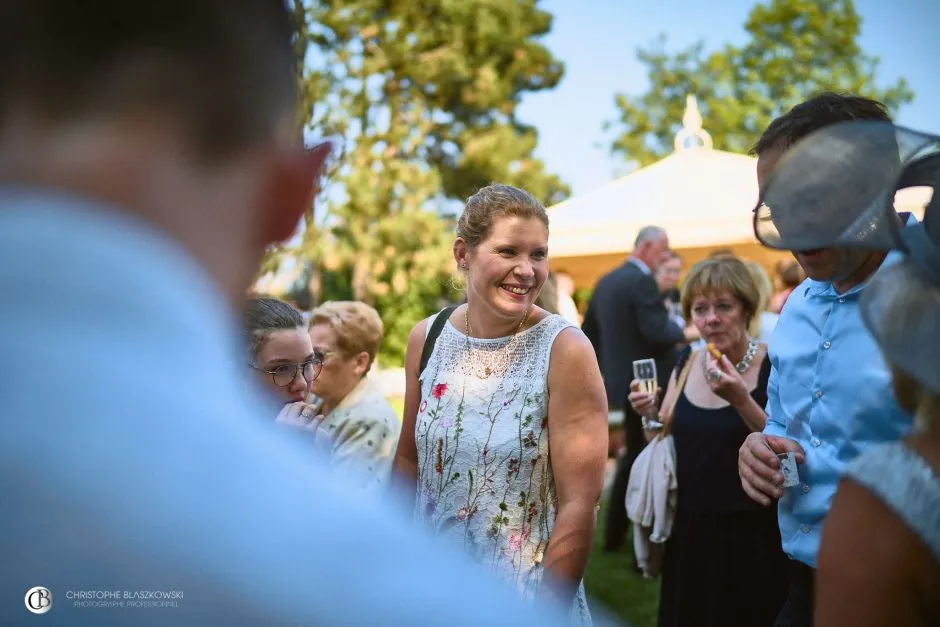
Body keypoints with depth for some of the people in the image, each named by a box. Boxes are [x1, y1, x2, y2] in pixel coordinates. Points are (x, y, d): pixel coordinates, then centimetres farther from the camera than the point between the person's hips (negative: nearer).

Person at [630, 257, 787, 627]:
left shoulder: (774, 367, -12)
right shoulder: (686, 364, 4)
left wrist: (741, 400, -26)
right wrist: (651, 416, -6)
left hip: (752, 536, -5)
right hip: (689, 532, 5)